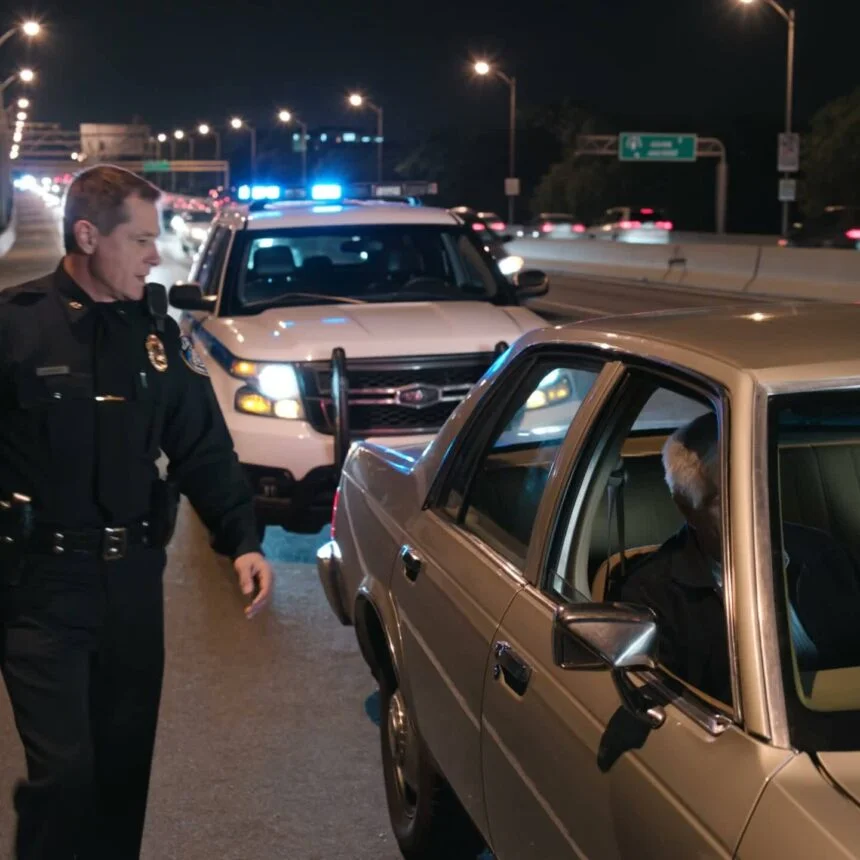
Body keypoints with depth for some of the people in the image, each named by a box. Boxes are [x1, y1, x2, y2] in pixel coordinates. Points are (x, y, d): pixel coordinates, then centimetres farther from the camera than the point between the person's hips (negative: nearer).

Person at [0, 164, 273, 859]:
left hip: (134, 580, 5)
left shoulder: (157, 330, 5)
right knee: (63, 770, -6)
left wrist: (242, 540, -4)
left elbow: (204, 449, 7)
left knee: (126, 762, 14)